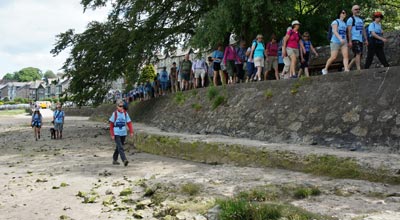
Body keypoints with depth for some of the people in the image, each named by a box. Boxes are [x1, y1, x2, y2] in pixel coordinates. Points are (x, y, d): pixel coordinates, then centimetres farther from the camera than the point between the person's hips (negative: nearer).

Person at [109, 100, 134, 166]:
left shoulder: (125, 113, 5)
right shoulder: (114, 113, -5)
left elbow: (129, 123, 5)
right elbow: (111, 125, -3)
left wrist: (131, 132, -6)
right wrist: (112, 134, -7)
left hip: (123, 133, 4)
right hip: (116, 133, -4)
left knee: (118, 147, 14)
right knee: (120, 147, -15)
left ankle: (114, 160, 28)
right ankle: (124, 160, -22)